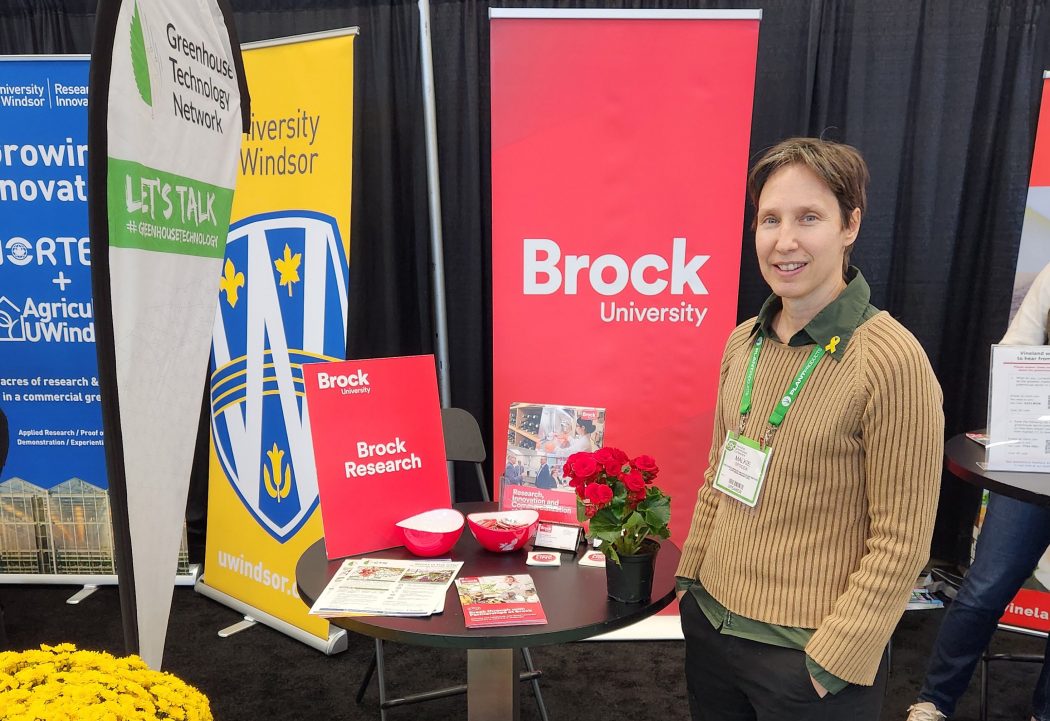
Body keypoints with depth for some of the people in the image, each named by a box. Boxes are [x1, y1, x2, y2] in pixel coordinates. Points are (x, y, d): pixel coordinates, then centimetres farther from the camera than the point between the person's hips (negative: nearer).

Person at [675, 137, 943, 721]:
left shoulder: (892, 360, -18)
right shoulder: (743, 342, 1)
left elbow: (901, 544, -15)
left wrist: (833, 662, -12)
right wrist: (691, 576, 10)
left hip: (808, 652, -5)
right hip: (711, 622, 6)